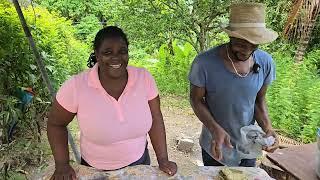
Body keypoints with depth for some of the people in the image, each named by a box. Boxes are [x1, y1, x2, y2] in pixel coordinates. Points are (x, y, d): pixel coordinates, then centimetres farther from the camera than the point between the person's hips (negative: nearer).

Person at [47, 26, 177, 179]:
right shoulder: (75, 86, -22)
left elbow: (155, 119, -9)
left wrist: (163, 160, -8)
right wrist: (62, 165, -11)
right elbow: (55, 124, -7)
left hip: (139, 162, 2)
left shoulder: (144, 78, -17)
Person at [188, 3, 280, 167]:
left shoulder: (265, 62, -13)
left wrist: (267, 127, -16)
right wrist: (215, 129, -28)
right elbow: (196, 100, -14)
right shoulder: (204, 63, -26)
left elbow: (259, 100, 0)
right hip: (216, 146, -2)